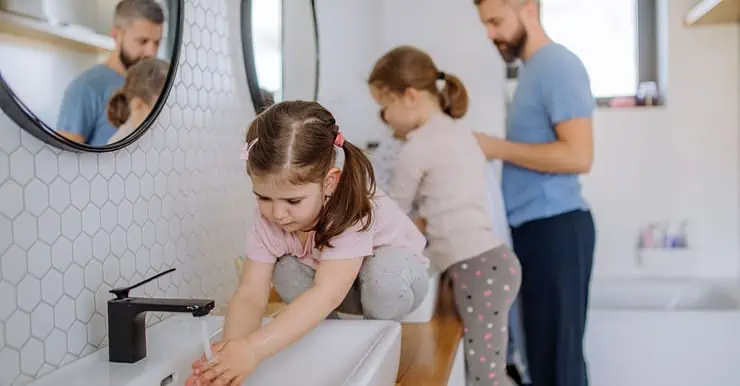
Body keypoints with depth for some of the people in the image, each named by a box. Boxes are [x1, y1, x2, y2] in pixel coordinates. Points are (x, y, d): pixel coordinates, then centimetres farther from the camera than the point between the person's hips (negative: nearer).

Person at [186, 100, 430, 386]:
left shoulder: (351, 210, -37)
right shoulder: (267, 217, -22)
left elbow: (327, 293, -48)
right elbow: (250, 295, -26)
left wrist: (254, 349, -58)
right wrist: (232, 347, -49)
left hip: (395, 273, -4)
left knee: (384, 273, -37)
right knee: (286, 272, -24)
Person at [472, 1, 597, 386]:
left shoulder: (558, 66, -12)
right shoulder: (534, 69, 16)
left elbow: (578, 155, -21)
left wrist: (498, 148, -13)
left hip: (556, 227, -9)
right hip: (535, 227, 9)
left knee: (558, 353, -1)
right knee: (542, 350, 14)